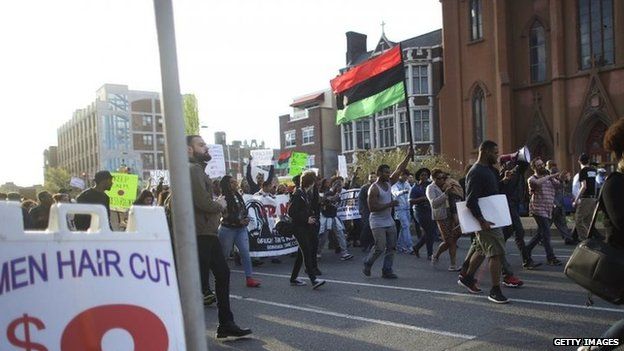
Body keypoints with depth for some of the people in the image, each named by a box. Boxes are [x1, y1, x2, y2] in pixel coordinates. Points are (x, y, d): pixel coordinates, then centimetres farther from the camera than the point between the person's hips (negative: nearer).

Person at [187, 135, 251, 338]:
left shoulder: (198, 169, 20)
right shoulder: (193, 169, -14)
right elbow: (204, 202, -23)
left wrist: (217, 207, -2)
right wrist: (221, 205, -5)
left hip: (208, 232, 10)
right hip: (200, 234, -10)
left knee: (222, 274, 12)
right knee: (199, 282, -3)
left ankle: (226, 324, 20)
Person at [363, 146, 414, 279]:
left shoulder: (389, 183, 6)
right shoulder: (374, 188, -16)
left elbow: (399, 170, 7)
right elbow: (372, 207, -21)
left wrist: (409, 156, 0)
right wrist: (389, 205, -22)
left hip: (389, 222, 8)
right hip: (378, 223, -8)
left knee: (391, 247, 6)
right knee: (380, 248, -9)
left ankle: (387, 270, 14)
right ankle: (367, 265, 14)